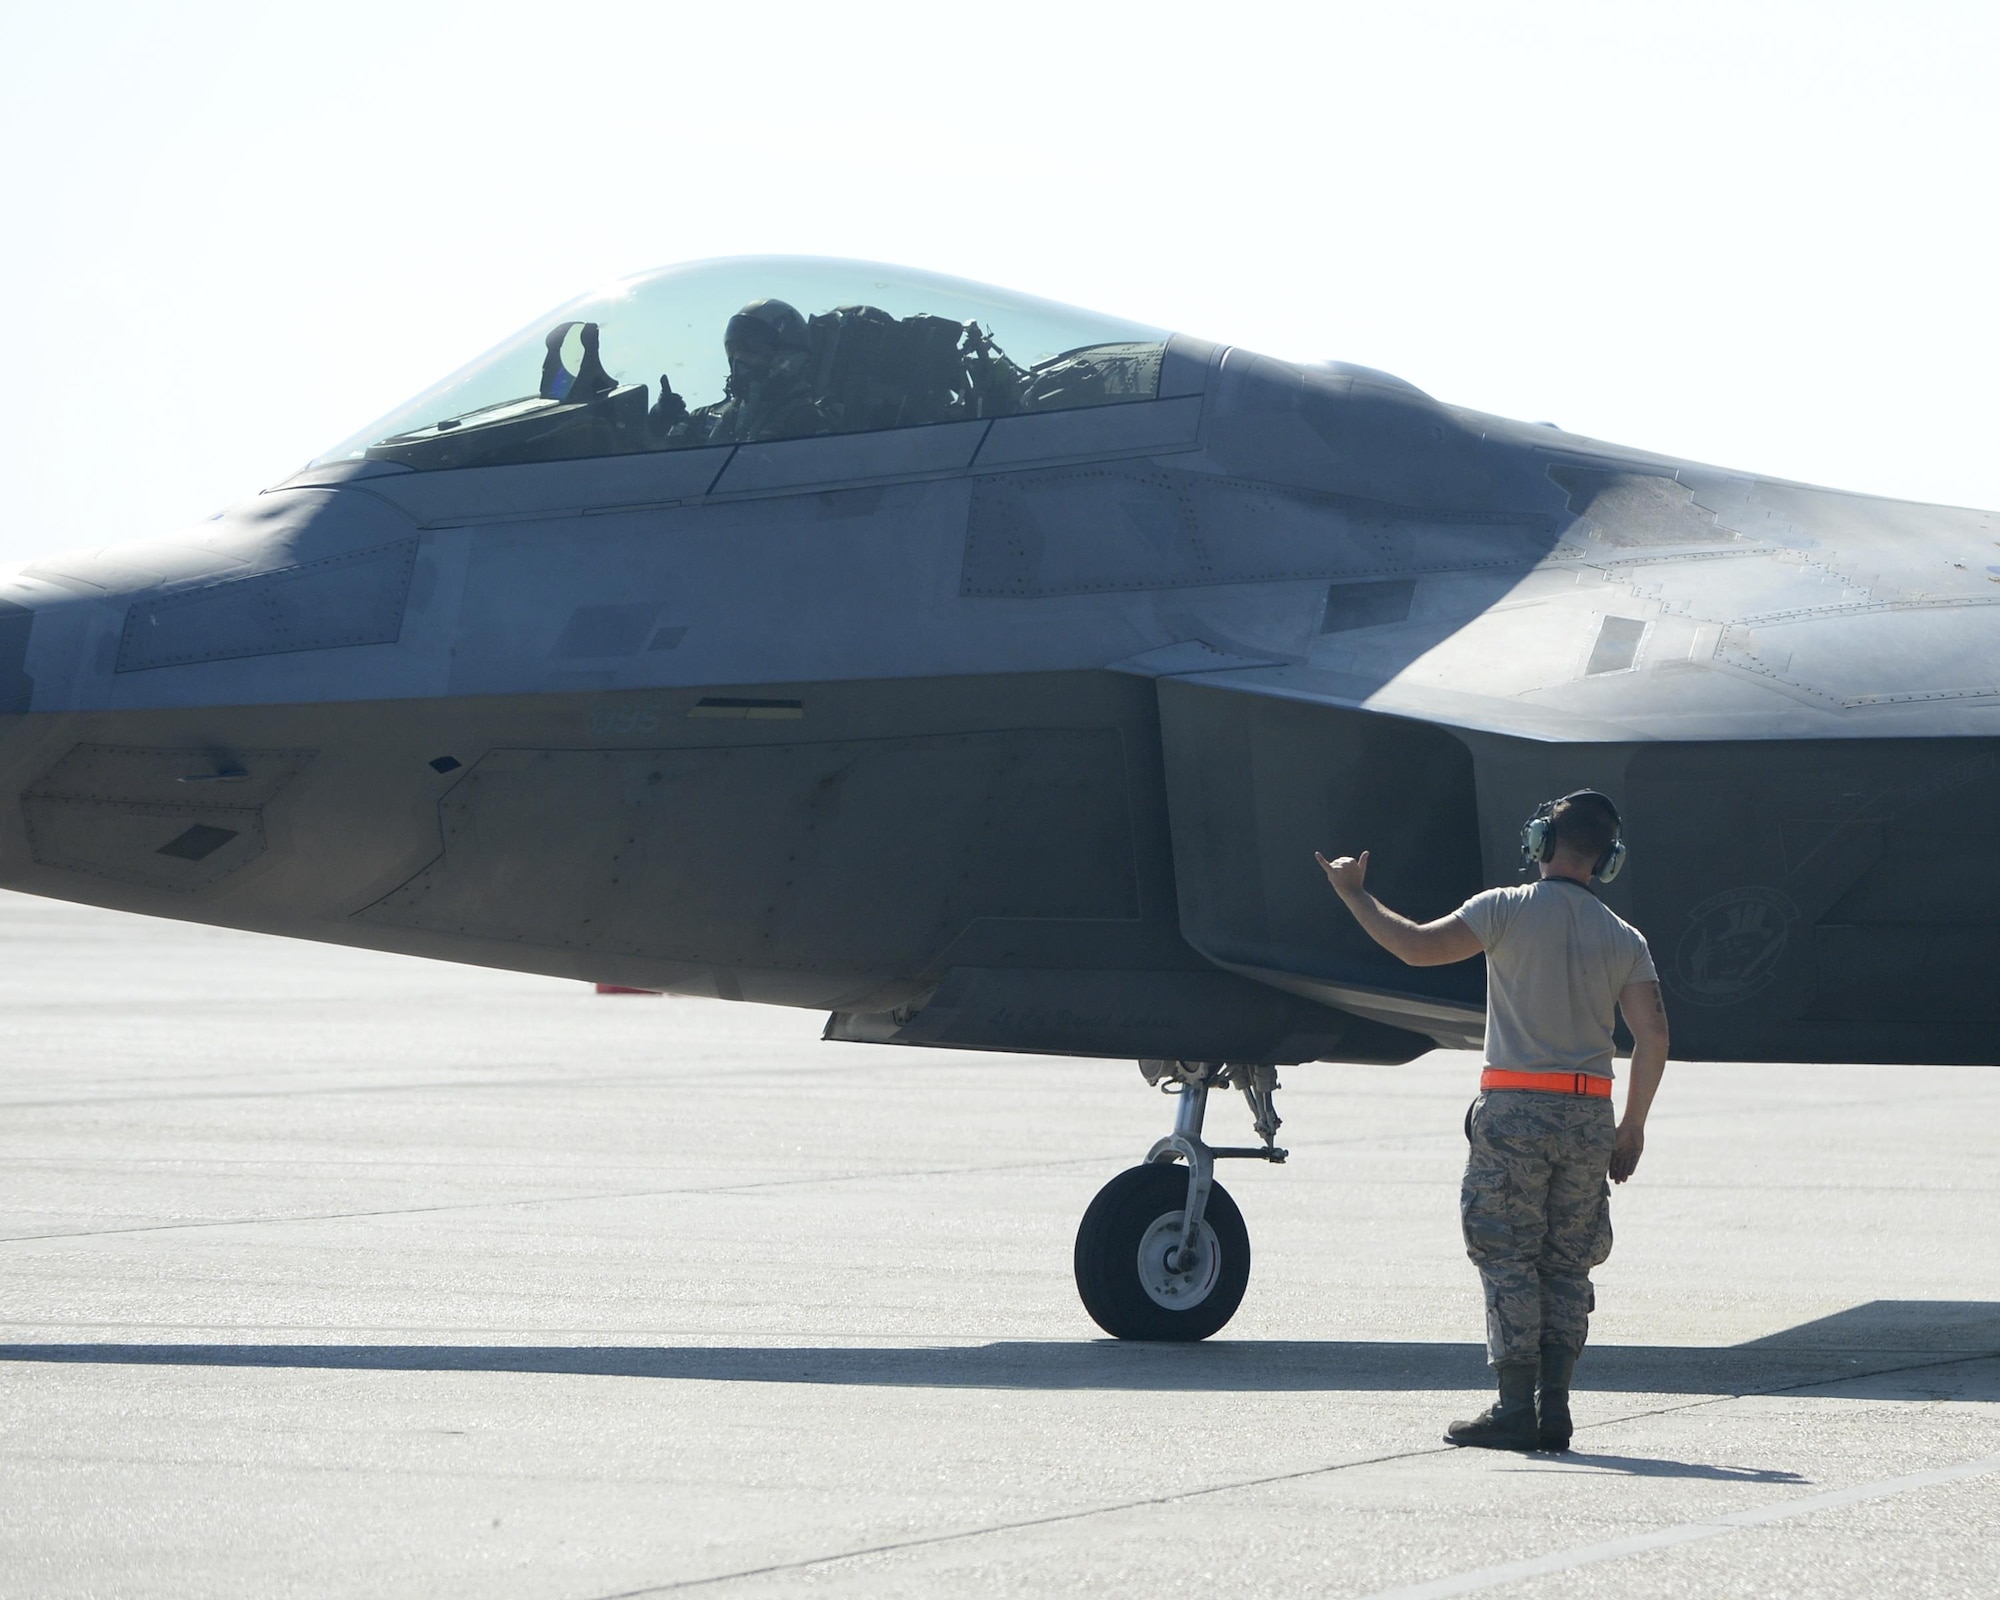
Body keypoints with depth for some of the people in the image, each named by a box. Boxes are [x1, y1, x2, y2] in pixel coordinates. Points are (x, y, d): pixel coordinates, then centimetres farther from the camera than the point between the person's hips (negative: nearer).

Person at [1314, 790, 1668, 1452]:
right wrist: (1632, 1126, 9)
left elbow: (1418, 947, -13)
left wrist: (1356, 895, 1)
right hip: (1588, 1117, 4)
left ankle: (1515, 1407, -4)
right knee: (1567, 1266, 10)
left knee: (1508, 1260, 0)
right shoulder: (1624, 939, 7)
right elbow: (1653, 1034, 0)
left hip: (1515, 1108, -4)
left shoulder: (1508, 909, -4)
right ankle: (1555, 1407, 6)